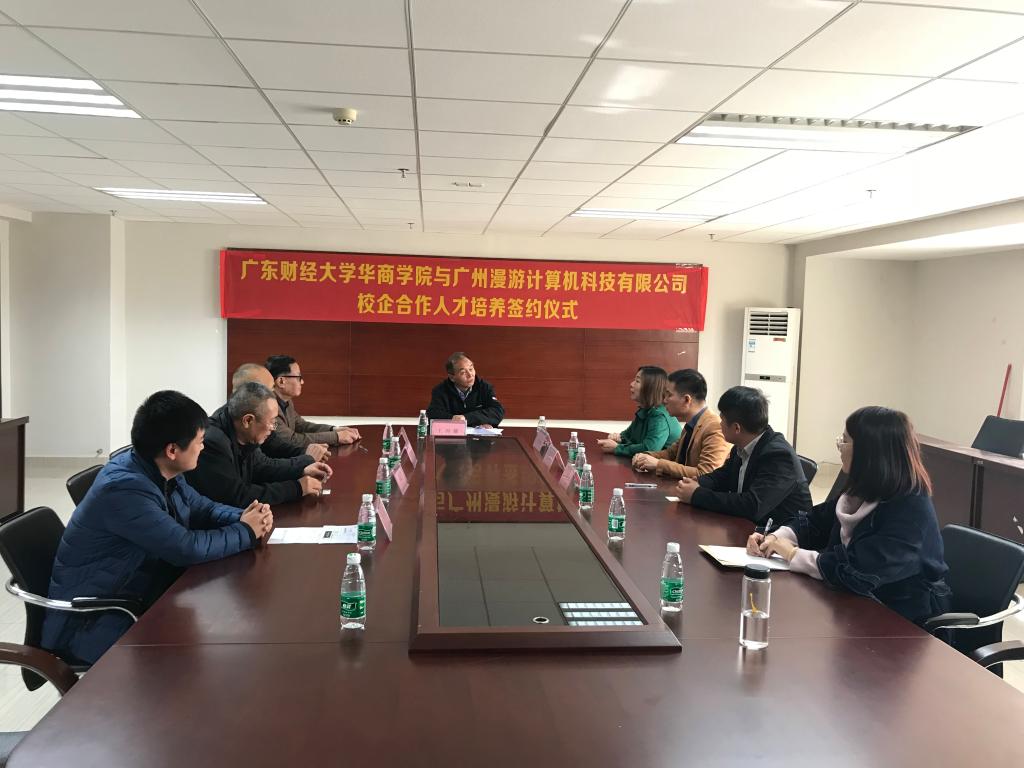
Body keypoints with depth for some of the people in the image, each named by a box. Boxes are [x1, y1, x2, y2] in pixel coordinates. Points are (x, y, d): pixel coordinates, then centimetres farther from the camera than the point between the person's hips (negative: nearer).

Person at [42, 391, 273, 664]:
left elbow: (201, 508, 12)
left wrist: (243, 517, -8)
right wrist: (246, 532, -15)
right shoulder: (124, 489, -28)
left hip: (137, 595, 9)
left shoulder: (162, 472, -1)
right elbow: (187, 548, -28)